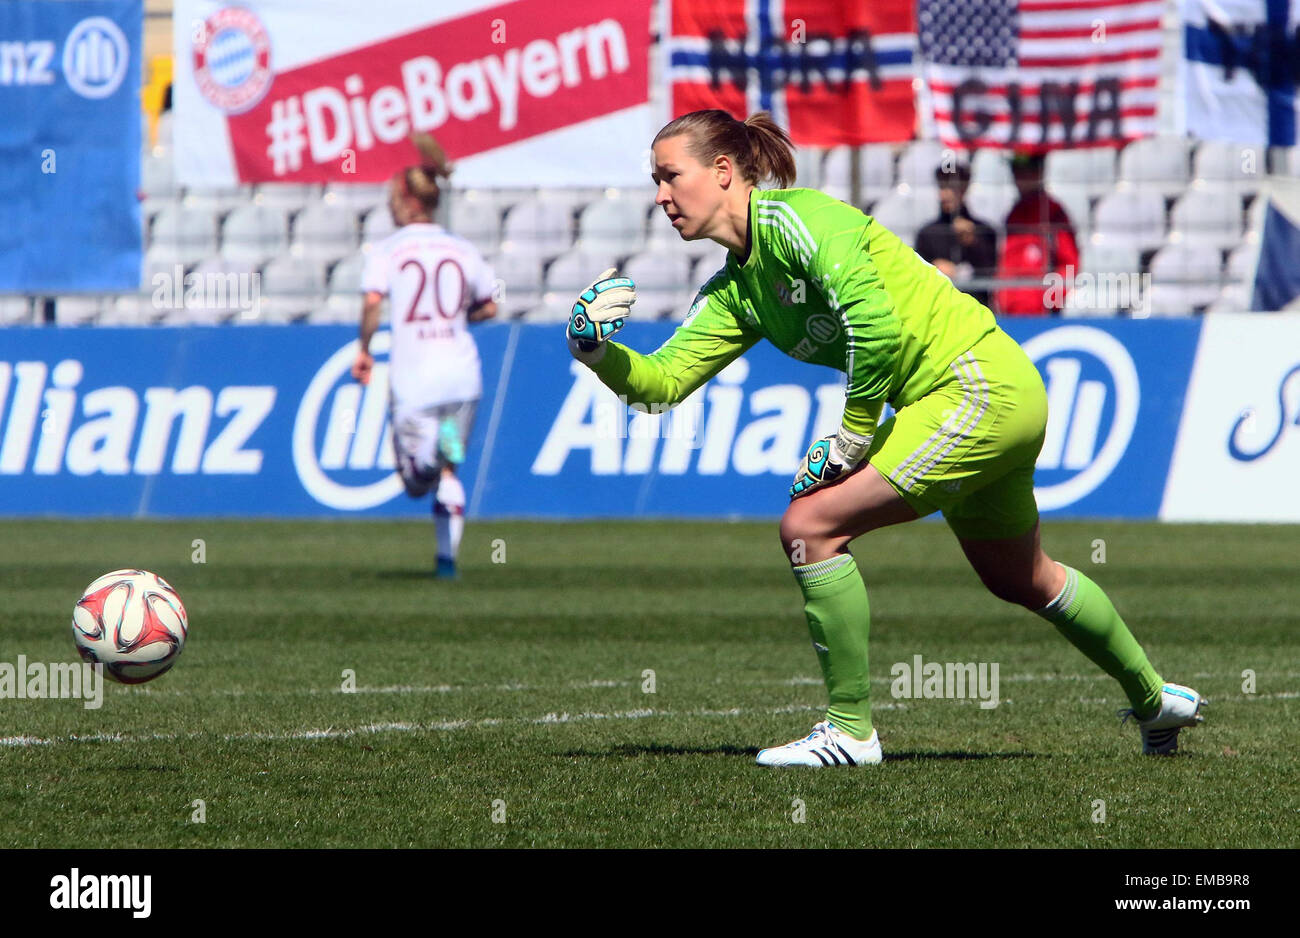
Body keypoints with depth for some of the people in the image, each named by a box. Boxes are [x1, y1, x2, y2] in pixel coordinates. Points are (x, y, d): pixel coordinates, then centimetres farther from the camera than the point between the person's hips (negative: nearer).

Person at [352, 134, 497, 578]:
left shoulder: (388, 250, -1)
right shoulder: (461, 249, 9)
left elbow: (372, 301, -15)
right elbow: (489, 307, 15)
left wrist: (364, 349, -2)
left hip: (413, 374, -3)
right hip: (462, 370, 3)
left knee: (416, 480, 2)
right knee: (447, 472, 18)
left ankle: (434, 446, -30)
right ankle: (448, 556, 11)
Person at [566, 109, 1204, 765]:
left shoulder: (792, 217, -15)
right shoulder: (734, 290, 12)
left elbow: (873, 318, -26)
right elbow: (665, 379, 6)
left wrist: (854, 435, -18)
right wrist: (596, 352, -12)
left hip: (979, 386, -10)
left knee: (810, 525, -15)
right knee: (1018, 580, 27)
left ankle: (851, 729, -7)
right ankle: (1154, 699, 46)